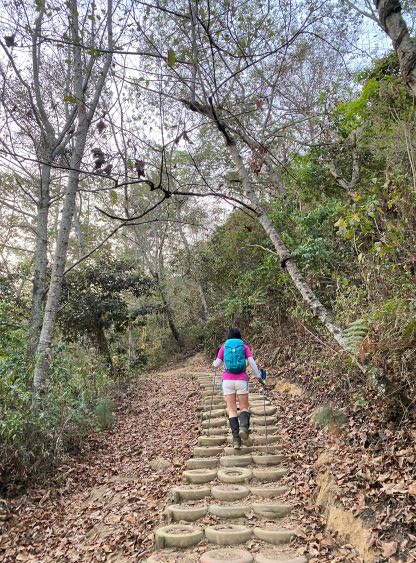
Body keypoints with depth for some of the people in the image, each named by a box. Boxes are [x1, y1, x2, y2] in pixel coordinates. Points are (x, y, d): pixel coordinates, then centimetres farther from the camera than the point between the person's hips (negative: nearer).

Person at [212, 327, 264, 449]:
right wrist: (259, 377, 1)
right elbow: (252, 363, -4)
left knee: (231, 410, 4)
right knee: (244, 407, 11)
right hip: (241, 380, 0)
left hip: (227, 381, 0)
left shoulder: (224, 347, 7)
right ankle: (244, 426, -19)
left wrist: (214, 362, 29)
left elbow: (217, 364, 7)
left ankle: (236, 439, -6)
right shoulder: (244, 347, 5)